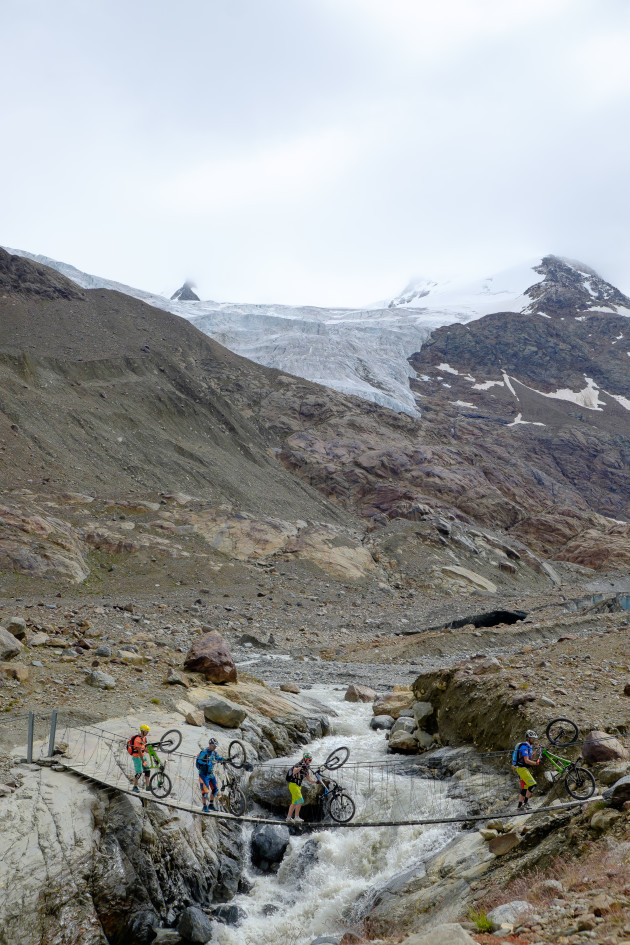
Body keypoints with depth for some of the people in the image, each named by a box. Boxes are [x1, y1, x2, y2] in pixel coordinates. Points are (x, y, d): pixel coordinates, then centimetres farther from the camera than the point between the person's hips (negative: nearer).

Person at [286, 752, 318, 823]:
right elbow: (294, 772, -33)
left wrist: (315, 781, -3)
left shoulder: (306, 768, 12)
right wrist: (301, 767, -44)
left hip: (298, 786, 9)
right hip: (293, 785, -9)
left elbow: (309, 778, 12)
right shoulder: (298, 765, -14)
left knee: (294, 802, 13)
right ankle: (296, 817, -12)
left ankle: (289, 818, 20)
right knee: (300, 800, -15)